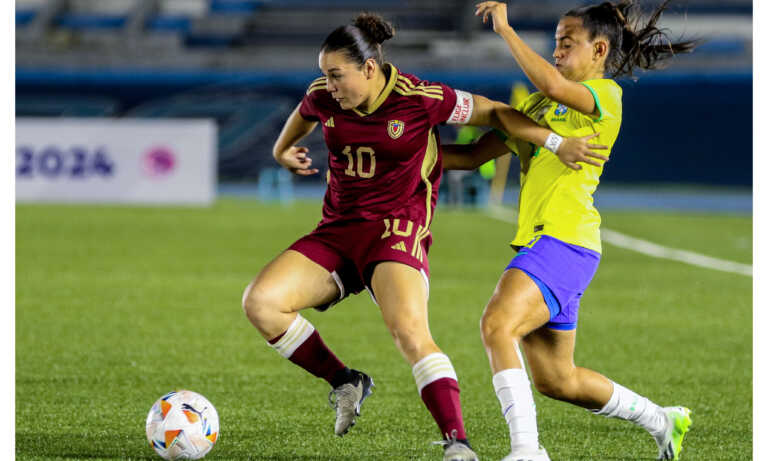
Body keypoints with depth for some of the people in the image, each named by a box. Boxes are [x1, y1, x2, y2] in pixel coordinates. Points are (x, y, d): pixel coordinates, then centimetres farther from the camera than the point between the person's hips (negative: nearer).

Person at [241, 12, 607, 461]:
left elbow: (494, 112, -3)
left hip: (396, 231, -6)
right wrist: (282, 150, 37)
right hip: (337, 232, 6)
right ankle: (344, 383, 4)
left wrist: (557, 141, -10)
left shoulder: (419, 99, -13)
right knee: (260, 302, -15)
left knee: (410, 331, -31)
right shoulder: (323, 98, 0)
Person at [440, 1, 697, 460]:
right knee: (556, 380, 13)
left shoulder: (606, 95, -3)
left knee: (497, 324, -29)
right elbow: (474, 155, 20)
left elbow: (553, 85, -25)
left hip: (566, 240, -9)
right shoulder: (536, 105, 22)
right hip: (541, 243, 9)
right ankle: (663, 421, 33)